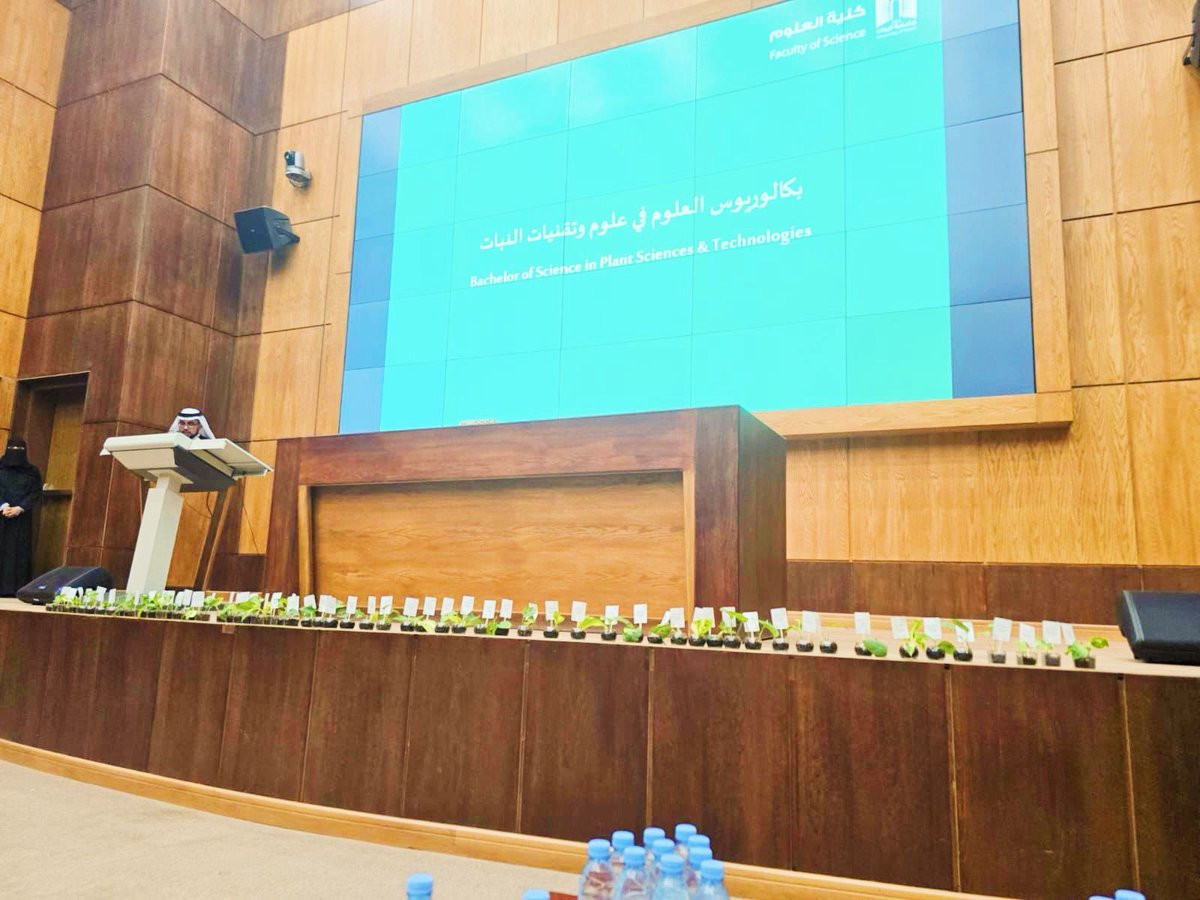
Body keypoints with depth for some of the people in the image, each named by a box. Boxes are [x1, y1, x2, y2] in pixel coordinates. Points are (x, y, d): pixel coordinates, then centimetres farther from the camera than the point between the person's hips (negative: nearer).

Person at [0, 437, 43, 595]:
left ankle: (19, 589, -5)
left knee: (20, 551, -3)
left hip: (22, 518, 0)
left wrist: (19, 508, -13)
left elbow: (36, 494, 1)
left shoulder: (33, 472, 10)